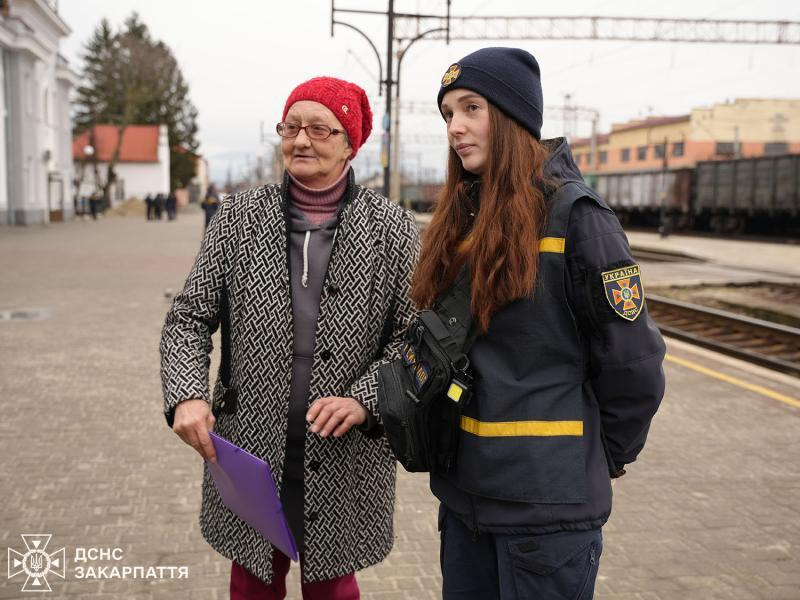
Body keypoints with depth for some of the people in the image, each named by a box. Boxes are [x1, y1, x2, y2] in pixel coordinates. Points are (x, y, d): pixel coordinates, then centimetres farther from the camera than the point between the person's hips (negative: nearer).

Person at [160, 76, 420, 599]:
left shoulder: (393, 229, -4)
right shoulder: (239, 217, 0)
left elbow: (410, 336, -3)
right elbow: (189, 318, 1)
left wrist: (363, 400, -18)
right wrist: (186, 395, -15)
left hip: (345, 458, -1)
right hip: (248, 452, 2)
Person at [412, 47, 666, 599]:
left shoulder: (574, 213, -13)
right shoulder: (464, 218, 7)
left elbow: (634, 364, -10)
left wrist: (603, 458, 0)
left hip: (546, 496, -6)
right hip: (463, 487, 7)